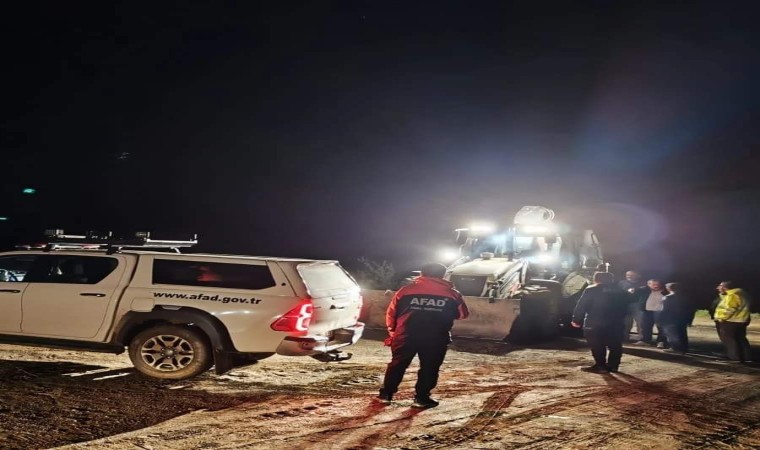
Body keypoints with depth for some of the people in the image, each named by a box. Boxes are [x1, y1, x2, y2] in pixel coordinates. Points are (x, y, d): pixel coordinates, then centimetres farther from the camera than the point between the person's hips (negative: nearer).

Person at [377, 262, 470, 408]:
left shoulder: (406, 290, 4)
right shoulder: (452, 294, 4)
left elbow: (391, 313, 8)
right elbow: (463, 314, 16)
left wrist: (392, 330, 23)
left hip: (406, 336, 1)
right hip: (435, 339, -1)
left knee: (397, 365, 15)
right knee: (429, 368, 11)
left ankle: (386, 394, 20)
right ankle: (421, 398, 11)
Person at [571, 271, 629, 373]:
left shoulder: (591, 290, -4)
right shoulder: (621, 292, 13)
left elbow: (581, 306, -7)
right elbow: (624, 309, 18)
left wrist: (576, 320, 0)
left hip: (594, 324, -5)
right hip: (615, 324, 5)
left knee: (597, 346, 0)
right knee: (615, 345, 12)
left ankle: (600, 366, -1)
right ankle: (613, 366, 12)